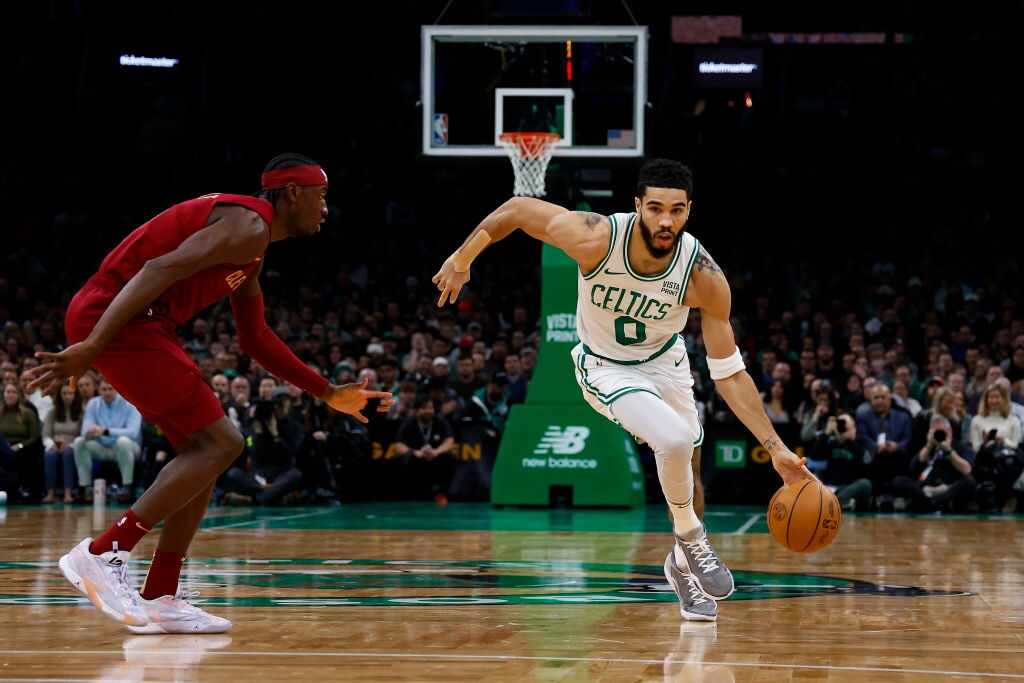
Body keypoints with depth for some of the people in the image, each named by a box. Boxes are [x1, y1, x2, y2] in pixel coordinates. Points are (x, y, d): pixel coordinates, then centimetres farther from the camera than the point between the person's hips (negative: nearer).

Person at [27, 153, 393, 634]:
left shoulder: (252, 247, 24)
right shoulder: (248, 225, -10)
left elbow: (256, 338, 35)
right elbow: (161, 269, -23)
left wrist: (328, 392, 37)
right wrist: (92, 347, -31)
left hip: (139, 325, 11)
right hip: (114, 319, -11)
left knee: (206, 451, 14)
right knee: (219, 445, -10)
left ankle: (159, 599, 12)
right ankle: (103, 554, -16)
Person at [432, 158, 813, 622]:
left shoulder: (704, 277, -28)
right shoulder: (597, 238, -34)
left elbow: (729, 373, -21)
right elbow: (516, 209, -18)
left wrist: (775, 447, -28)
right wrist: (462, 259, -7)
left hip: (664, 360, 3)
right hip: (605, 368, -3)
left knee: (688, 471, 13)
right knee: (675, 440, -27)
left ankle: (684, 565, 43)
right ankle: (690, 540, -1)